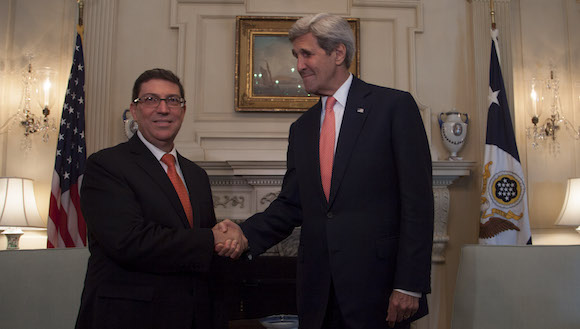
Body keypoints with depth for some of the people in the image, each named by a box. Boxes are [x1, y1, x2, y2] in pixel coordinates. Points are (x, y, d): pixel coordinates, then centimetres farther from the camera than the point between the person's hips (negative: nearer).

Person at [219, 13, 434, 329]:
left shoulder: (394, 105, -5)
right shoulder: (301, 128, 12)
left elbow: (417, 200, -9)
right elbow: (290, 204, 10)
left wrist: (410, 285, -13)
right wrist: (245, 234, -8)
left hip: (378, 283, -4)